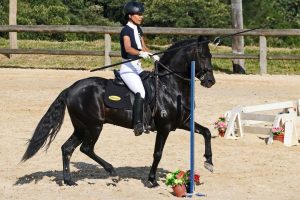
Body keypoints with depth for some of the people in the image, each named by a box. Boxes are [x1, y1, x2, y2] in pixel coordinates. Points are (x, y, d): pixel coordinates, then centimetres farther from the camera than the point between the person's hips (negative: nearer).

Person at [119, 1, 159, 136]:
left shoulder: (138, 30, 13)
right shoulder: (126, 30, -13)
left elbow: (143, 46, 18)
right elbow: (128, 48, -28)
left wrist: (152, 55, -1)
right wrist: (140, 53, -45)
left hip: (138, 67, 9)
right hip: (128, 68, -9)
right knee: (140, 93, -26)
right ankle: (138, 125, -30)